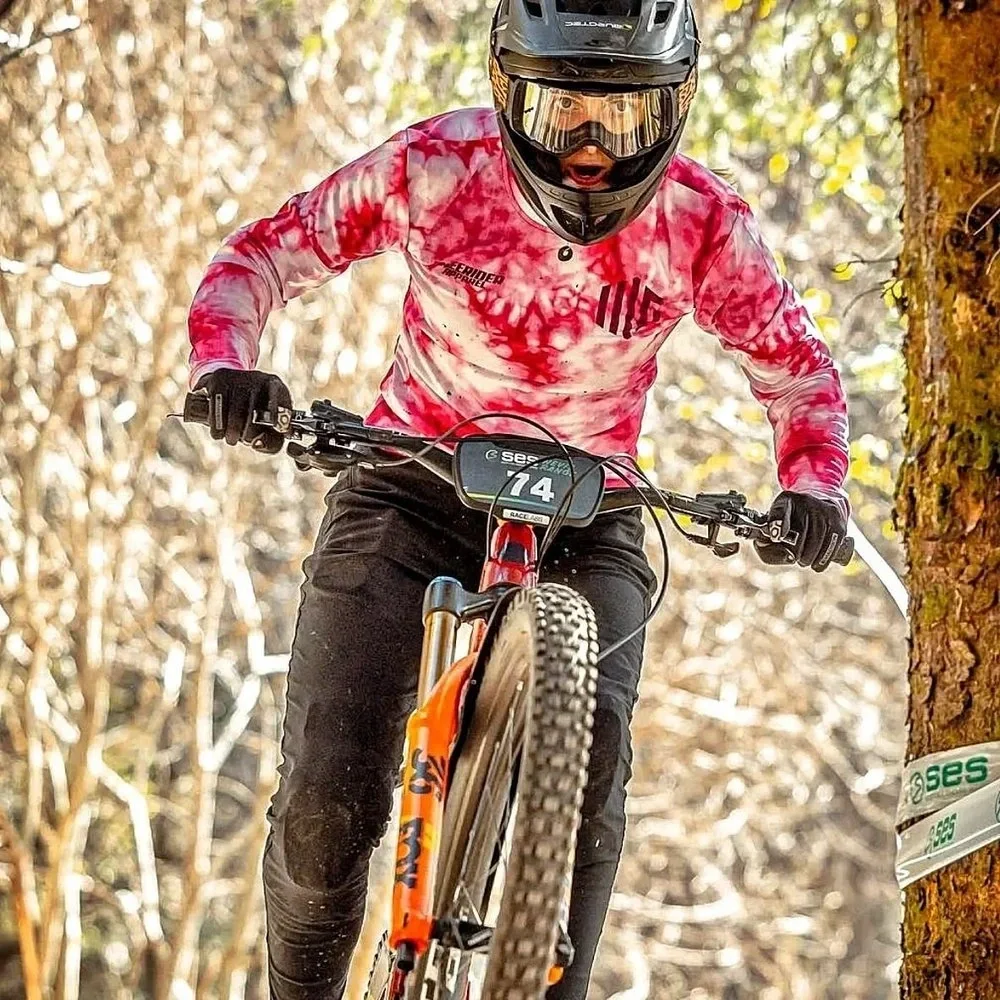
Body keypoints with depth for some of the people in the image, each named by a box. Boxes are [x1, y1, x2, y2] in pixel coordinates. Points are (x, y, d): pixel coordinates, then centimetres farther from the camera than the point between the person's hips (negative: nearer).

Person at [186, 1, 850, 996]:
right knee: (328, 799, -13)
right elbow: (261, 256, -9)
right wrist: (223, 365, -30)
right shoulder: (436, 168, -18)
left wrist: (811, 487, -22)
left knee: (589, 747, -27)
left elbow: (801, 373, -2)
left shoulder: (702, 224, -15)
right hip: (414, 490, 0)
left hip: (585, 516, 0)